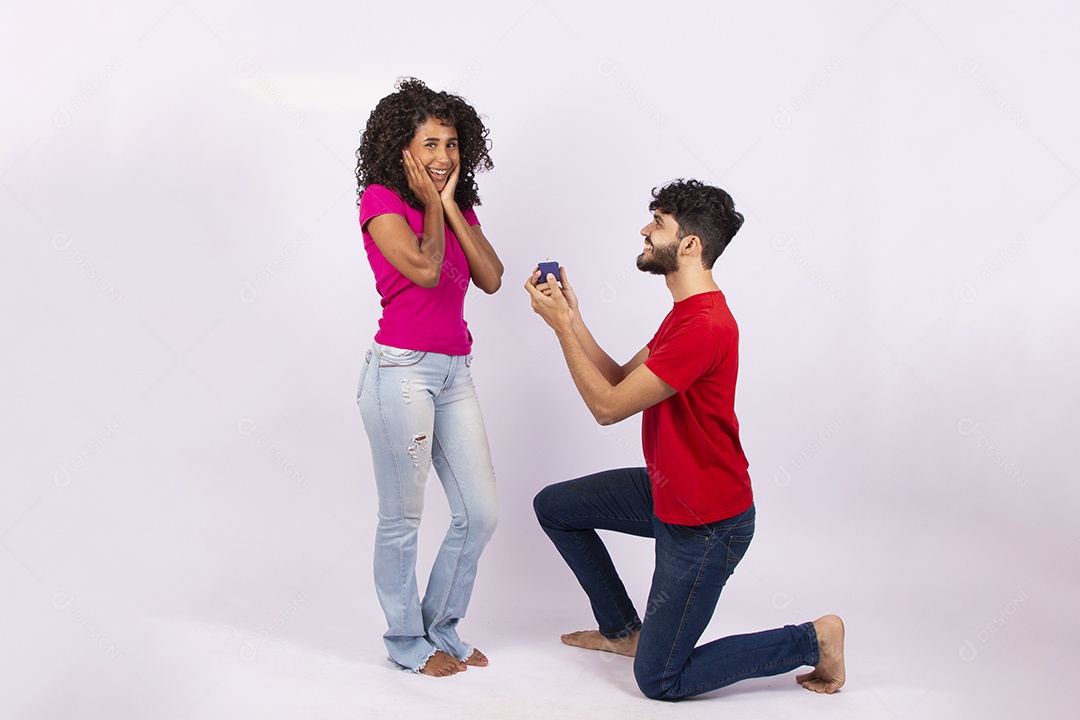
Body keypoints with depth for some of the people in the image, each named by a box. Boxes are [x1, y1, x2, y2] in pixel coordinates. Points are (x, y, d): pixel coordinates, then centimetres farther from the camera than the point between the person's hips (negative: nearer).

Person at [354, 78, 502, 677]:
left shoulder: (459, 209, 15)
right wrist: (430, 203, -5)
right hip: (402, 369, -7)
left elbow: (490, 278, 1)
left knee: (480, 514, 9)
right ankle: (406, 640, 22)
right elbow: (424, 267, -19)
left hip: (454, 372, 7)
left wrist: (450, 203, -1)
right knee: (402, 519, 4)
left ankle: (441, 627, 27)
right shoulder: (381, 200, -5)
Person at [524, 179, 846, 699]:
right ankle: (623, 630, 28)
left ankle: (813, 639, 10)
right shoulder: (687, 311, 6)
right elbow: (619, 379, 7)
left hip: (704, 523, -10)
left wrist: (561, 325, -19)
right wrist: (571, 317, -2)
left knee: (659, 681, -1)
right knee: (554, 506, 15)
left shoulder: (704, 327, -29)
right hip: (665, 490, 10)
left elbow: (608, 406, -25)